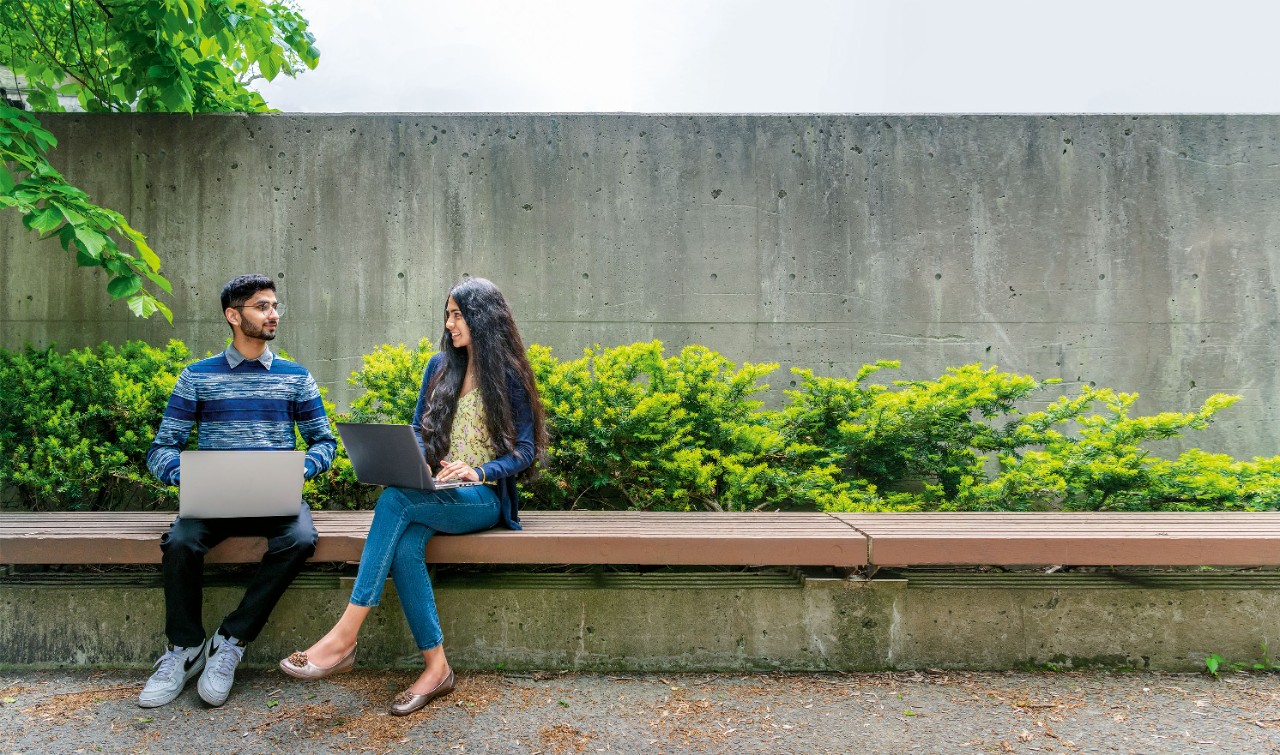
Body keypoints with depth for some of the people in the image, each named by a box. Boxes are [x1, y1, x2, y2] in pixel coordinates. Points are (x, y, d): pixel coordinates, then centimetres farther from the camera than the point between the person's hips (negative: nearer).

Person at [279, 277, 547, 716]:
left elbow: (525, 450, -5)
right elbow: (418, 428, 15)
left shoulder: (509, 376, -2)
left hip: (484, 499, -4)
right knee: (404, 546, -30)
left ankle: (344, 637, -27)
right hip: (439, 495, 4)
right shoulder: (440, 366, 13)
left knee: (395, 499, -31)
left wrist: (478, 471, -21)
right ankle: (436, 667, -21)